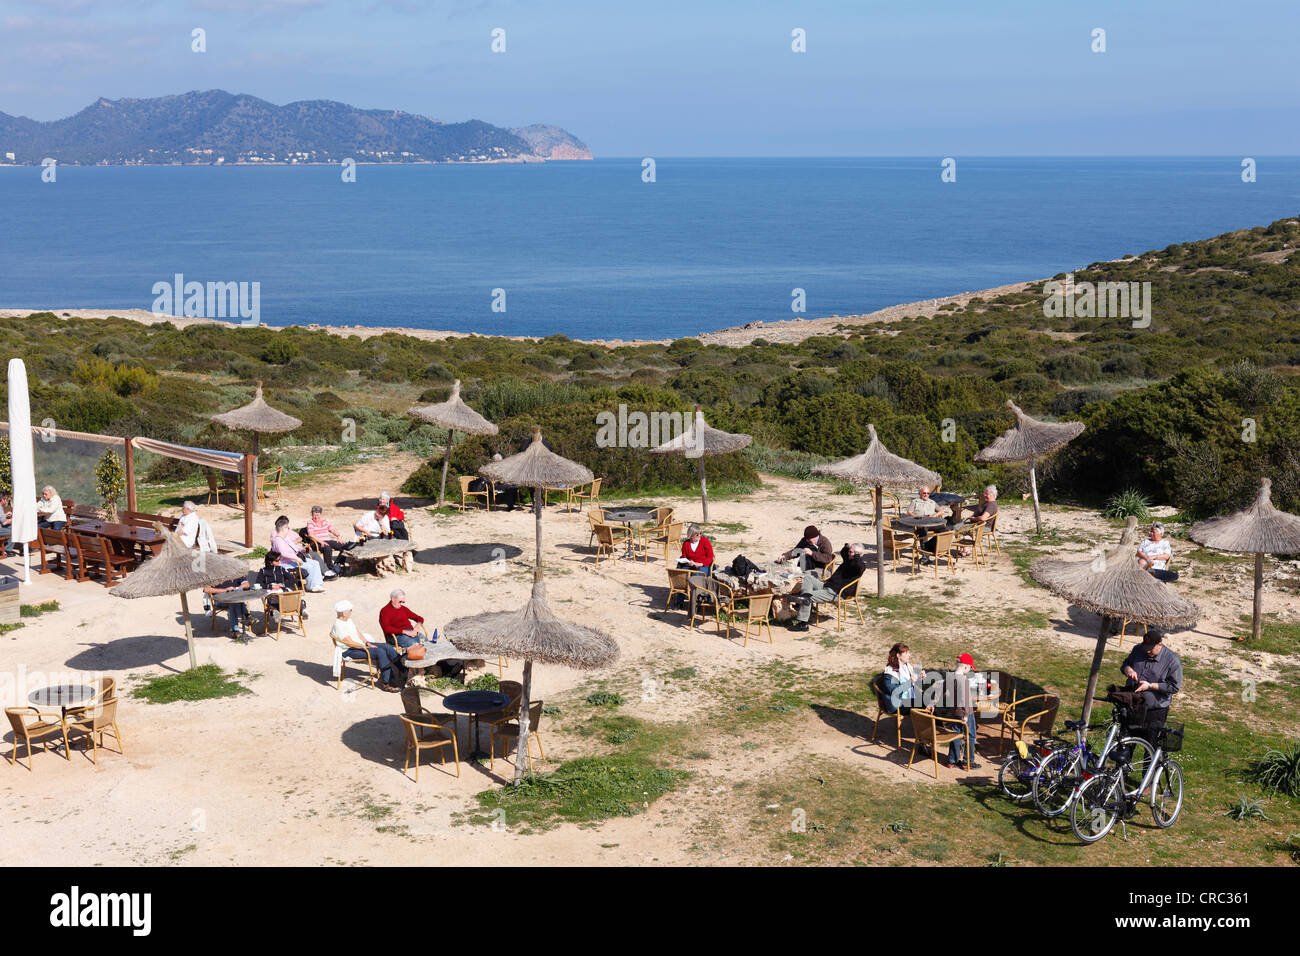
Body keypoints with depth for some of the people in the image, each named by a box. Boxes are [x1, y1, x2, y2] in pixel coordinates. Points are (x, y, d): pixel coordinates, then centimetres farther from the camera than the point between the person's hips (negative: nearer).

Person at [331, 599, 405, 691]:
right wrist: (365, 647, -14)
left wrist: (367, 642, 2)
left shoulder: (348, 620, 10)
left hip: (361, 644, 9)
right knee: (380, 652, -26)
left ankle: (404, 671, -1)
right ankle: (387, 682, -22)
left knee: (386, 647, -5)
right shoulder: (338, 626, -19)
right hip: (349, 651, -9)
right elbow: (350, 643, -21)